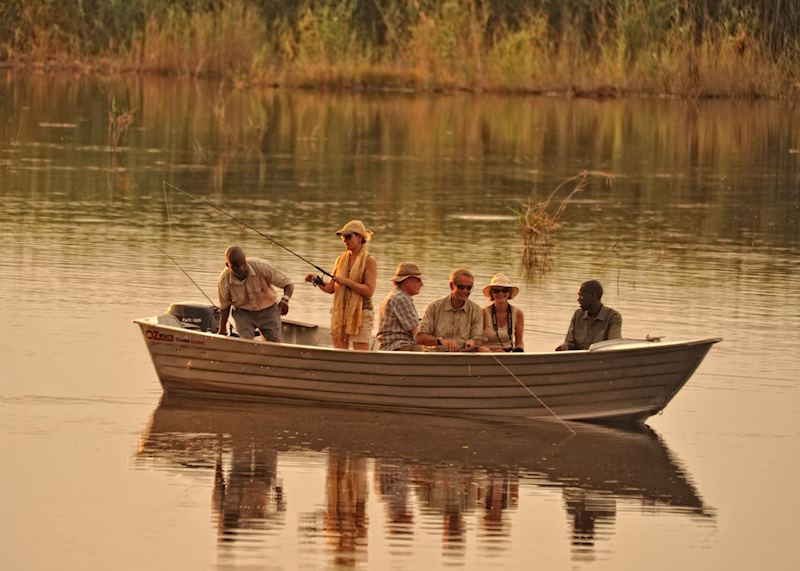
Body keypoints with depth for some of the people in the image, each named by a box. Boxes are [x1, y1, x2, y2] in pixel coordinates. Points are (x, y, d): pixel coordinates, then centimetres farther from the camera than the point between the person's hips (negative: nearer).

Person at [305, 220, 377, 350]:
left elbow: (369, 290, -14)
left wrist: (347, 282, -19)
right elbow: (331, 288, 13)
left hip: (360, 313, -6)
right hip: (339, 312, 6)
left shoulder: (369, 261, -4)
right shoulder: (341, 260, 13)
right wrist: (317, 281, -5)